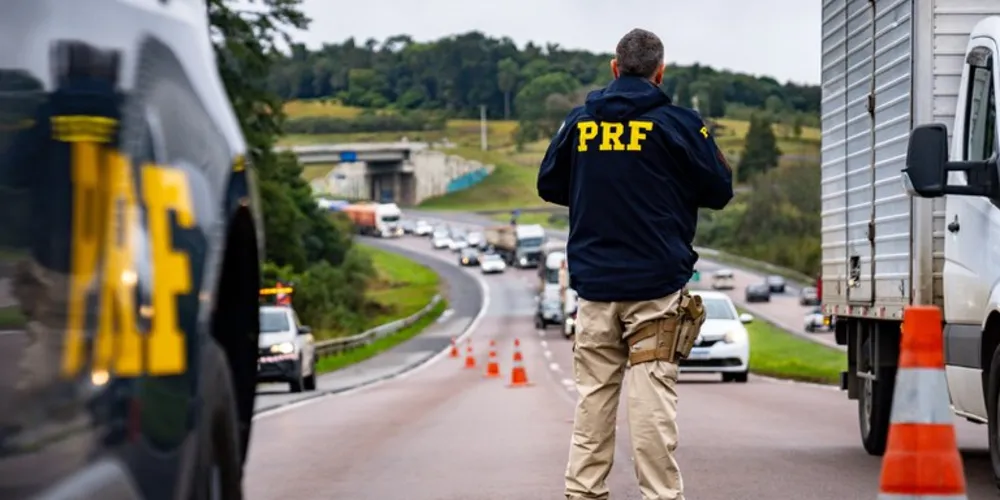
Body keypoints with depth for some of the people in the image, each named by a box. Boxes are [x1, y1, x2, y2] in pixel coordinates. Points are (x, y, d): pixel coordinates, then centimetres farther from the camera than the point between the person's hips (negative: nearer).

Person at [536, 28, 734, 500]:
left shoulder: (579, 121, 5)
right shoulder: (677, 123, -5)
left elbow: (549, 186, 16)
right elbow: (719, 192, 1)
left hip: (594, 287, 3)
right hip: (656, 288, -3)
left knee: (593, 399, 8)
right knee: (653, 404, -5)